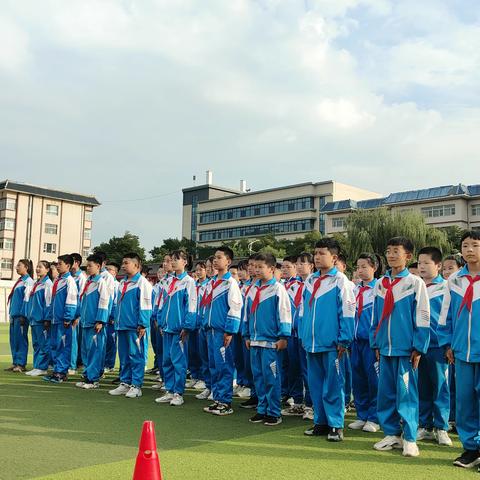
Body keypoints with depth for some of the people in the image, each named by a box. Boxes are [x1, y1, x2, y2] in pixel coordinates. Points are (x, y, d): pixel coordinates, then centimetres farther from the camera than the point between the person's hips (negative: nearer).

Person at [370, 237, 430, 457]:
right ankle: (391, 433, 22)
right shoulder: (380, 284, 9)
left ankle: (409, 438, 10)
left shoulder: (415, 283, -5)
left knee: (406, 393, 0)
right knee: (385, 392, 9)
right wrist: (376, 343, 10)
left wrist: (418, 348, -8)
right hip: (385, 348, 5)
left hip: (406, 348, -5)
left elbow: (422, 317, -5)